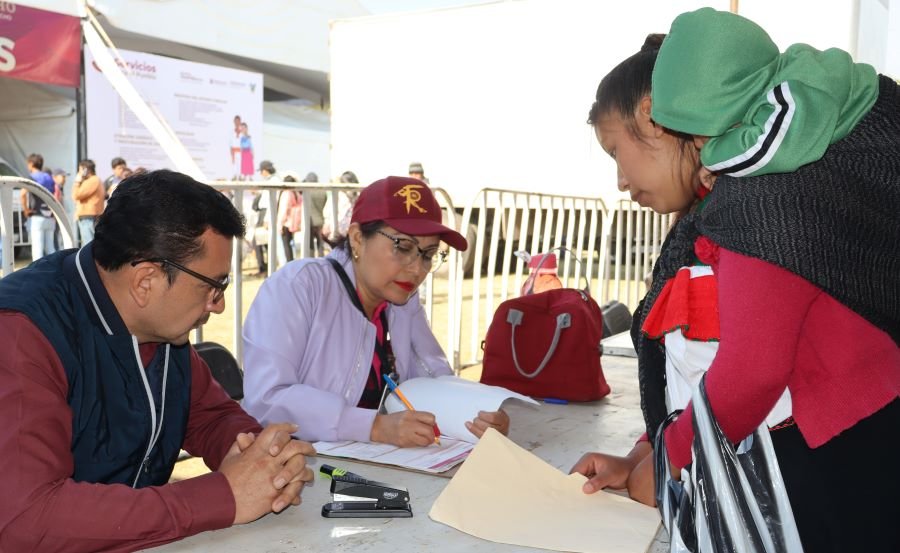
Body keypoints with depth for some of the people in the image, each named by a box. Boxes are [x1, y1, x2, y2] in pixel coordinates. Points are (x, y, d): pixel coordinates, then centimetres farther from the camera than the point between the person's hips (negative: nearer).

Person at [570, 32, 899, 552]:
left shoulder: (762, 180, -17)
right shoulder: (712, 210, 11)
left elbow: (753, 368, -25)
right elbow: (697, 360, 13)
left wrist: (663, 463, -11)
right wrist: (642, 457, 5)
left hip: (846, 462, -8)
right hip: (781, 466, 8)